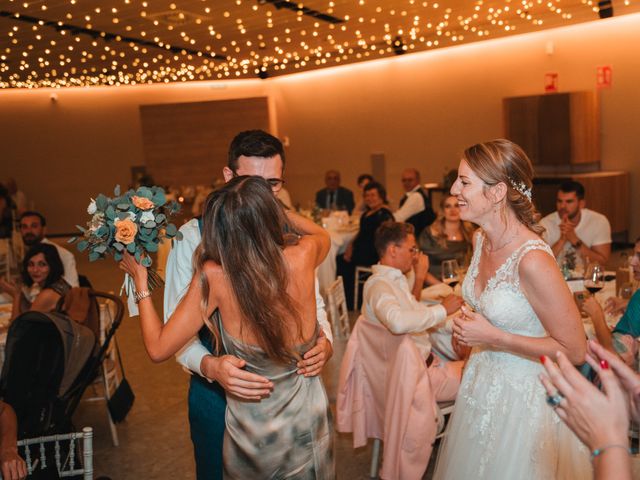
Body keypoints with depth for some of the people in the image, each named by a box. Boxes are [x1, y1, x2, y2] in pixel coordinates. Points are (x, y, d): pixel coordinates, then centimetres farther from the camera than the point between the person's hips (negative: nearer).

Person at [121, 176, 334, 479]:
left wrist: (140, 280, -5)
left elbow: (158, 348, -15)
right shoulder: (302, 257, -20)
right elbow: (322, 235, 7)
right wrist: (268, 208, 13)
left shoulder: (214, 275, -25)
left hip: (251, 429, -1)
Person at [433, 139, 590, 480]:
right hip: (482, 384, 8)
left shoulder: (532, 260, -29)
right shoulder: (481, 239, -2)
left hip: (523, 397, -8)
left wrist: (493, 337, -23)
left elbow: (574, 352, -22)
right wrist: (469, 323, 3)